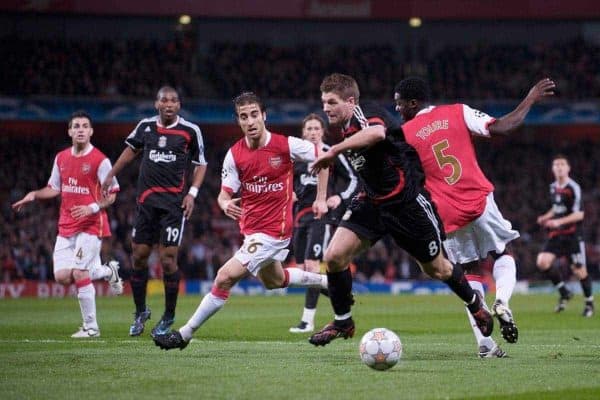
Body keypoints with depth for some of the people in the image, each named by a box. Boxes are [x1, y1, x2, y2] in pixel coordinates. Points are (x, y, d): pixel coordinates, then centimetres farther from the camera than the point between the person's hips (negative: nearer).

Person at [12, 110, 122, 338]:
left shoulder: (100, 160, -8)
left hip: (91, 225, -6)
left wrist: (93, 208, -22)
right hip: (66, 226, 6)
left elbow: (111, 195, -7)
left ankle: (91, 327, -1)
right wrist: (34, 195, 5)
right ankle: (107, 271, 20)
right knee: (62, 275, -4)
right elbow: (54, 189, 21)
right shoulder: (61, 158, 10)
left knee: (79, 273, -13)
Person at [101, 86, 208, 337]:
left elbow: (201, 164, 7)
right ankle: (140, 312, 21)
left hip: (174, 203, -3)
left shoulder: (190, 131, -2)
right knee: (139, 255, 4)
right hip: (146, 200, 3)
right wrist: (110, 177, 23)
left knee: (168, 258, -8)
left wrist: (192, 193, -5)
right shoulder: (146, 126, 6)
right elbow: (131, 150, 22)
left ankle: (168, 317, 7)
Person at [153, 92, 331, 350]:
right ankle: (329, 282, 51)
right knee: (273, 280, 29)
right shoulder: (234, 154, -5)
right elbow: (224, 194, -2)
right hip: (251, 229, 7)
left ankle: (185, 334, -7)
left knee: (225, 278, -16)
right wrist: (226, 204, -27)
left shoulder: (286, 145, -16)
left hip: (274, 230, -7)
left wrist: (321, 198, -2)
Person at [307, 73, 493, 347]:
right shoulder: (346, 130, 7)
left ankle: (475, 304, 38)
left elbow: (377, 132, -46)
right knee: (334, 255, -12)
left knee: (436, 269, 9)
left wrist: (334, 151, -41)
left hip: (407, 201, -7)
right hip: (373, 202, 7)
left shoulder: (367, 115, -20)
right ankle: (343, 322, 5)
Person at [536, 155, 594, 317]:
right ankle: (564, 293, 4)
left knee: (579, 270, -2)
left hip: (572, 234, -6)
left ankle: (589, 302, 19)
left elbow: (579, 214, -16)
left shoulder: (573, 188, -12)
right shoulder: (553, 188, 10)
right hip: (556, 235, 6)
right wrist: (546, 217, 8)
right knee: (543, 261, -13)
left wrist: (559, 221, -25)